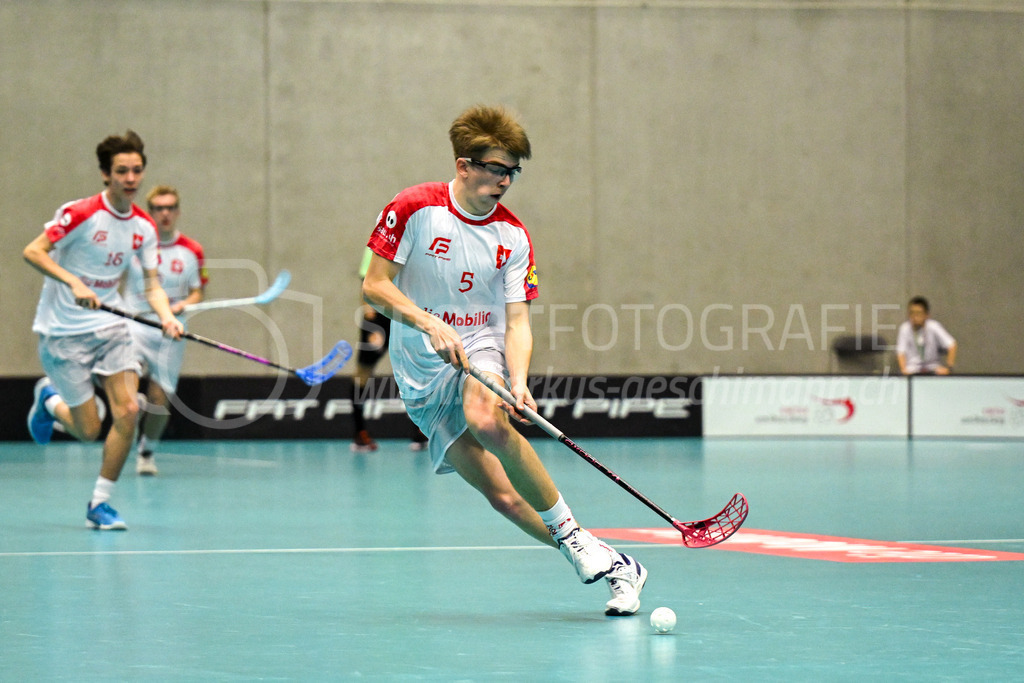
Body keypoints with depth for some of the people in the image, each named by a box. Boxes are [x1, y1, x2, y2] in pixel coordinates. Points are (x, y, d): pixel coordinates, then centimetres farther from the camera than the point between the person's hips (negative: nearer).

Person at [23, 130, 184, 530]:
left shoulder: (144, 227, 2)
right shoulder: (80, 214, -16)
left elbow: (152, 285, 6)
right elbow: (33, 252, -19)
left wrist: (166, 317, -14)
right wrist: (74, 283, -31)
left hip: (110, 325, 5)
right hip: (63, 331, -5)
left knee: (127, 410, -14)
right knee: (88, 430, -4)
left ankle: (100, 503, 2)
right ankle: (49, 400, 33)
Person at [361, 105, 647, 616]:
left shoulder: (513, 237, -1)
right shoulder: (414, 209, -7)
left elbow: (517, 323, -4)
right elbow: (373, 286, -7)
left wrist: (518, 383, -23)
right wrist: (430, 324, -23)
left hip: (482, 349, 1)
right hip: (421, 371, 0)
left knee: (488, 420, -37)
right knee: (501, 494, -14)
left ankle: (571, 534, -28)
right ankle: (610, 564, -8)